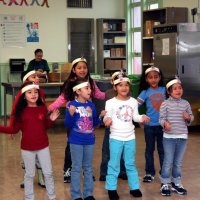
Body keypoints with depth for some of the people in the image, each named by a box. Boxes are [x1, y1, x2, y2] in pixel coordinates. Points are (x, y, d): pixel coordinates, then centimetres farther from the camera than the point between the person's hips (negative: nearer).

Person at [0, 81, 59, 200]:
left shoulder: (43, 108, -4)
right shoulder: (21, 111, -8)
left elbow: (45, 126, 7)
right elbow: (15, 129, -5)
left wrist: (51, 120, -11)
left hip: (43, 146, 1)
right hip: (27, 148, -1)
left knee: (48, 173, 10)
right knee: (29, 174, 12)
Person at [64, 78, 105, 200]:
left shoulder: (91, 105, 3)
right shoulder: (72, 105, -11)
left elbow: (95, 123, 9)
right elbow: (68, 125, -12)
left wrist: (101, 116, -7)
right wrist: (71, 114, -27)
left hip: (89, 140, 5)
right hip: (76, 141, -5)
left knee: (88, 168, 13)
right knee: (76, 168, 4)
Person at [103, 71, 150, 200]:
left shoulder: (133, 102, 3)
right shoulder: (110, 102, -8)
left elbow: (135, 116, 7)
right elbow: (107, 117, -9)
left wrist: (142, 118, -13)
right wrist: (107, 120, -31)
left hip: (130, 137, 3)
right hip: (116, 138, -3)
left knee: (130, 164, 13)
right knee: (114, 164, 4)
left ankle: (134, 187, 22)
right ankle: (112, 189, 14)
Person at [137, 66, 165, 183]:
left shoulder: (164, 90, 2)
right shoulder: (145, 93, -5)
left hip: (163, 124, 1)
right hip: (150, 125, -1)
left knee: (162, 150, 9)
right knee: (150, 149, 10)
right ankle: (150, 173, 21)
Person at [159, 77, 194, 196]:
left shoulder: (186, 103, 5)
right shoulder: (165, 104, -5)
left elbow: (191, 119, 14)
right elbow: (162, 118, -7)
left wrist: (188, 117, -9)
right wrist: (165, 123, -28)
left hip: (182, 137, 3)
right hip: (169, 137, -3)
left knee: (178, 162, 13)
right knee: (168, 162, 1)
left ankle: (176, 183, 25)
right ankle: (165, 184, 13)